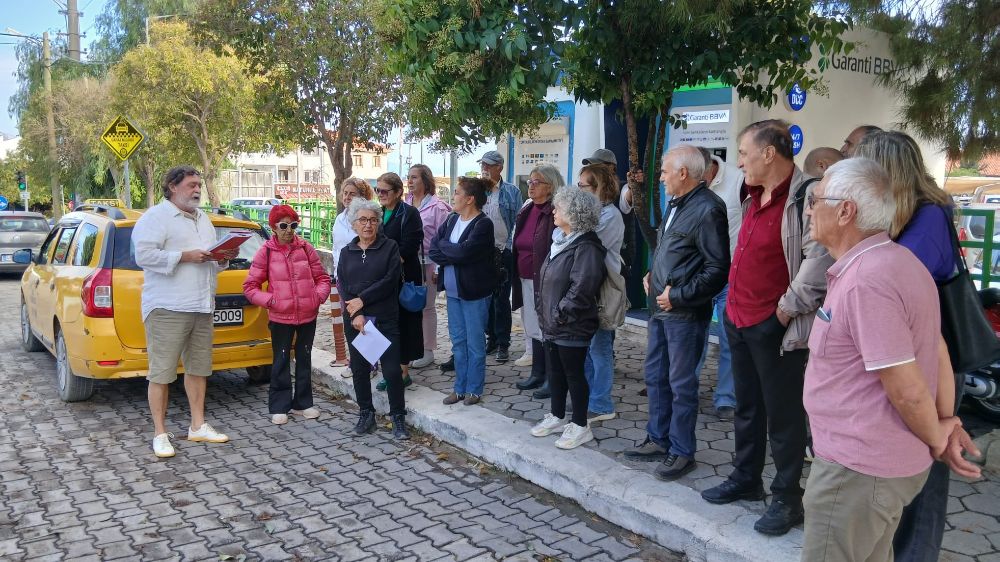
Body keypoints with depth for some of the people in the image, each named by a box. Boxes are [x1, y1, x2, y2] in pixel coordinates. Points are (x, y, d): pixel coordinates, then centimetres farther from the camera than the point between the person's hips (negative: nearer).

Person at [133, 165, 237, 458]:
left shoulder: (203, 219, 19)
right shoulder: (156, 217, -5)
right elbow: (144, 256, -16)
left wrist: (223, 259, 4)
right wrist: (184, 256, -19)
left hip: (202, 307, 8)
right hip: (167, 308, -8)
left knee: (198, 368, 13)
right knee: (162, 372, -2)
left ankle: (198, 426, 23)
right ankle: (160, 434, 6)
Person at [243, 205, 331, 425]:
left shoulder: (305, 248, 1)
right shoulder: (266, 252, -4)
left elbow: (322, 278, 9)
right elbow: (250, 286, -1)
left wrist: (318, 296, -7)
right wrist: (270, 300, -12)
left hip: (308, 315, 3)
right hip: (280, 318, -2)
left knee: (304, 359, 13)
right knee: (281, 361, 5)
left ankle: (302, 403, 25)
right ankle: (279, 407, 15)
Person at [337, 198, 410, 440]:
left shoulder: (390, 247, 0)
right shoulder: (346, 252, 10)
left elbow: (390, 280, -11)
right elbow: (343, 287, 1)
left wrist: (362, 300, -13)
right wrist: (356, 316, -13)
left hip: (385, 319, -3)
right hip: (355, 320, 3)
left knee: (392, 369, -3)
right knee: (359, 368, 10)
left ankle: (398, 417, 10)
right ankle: (366, 414, 24)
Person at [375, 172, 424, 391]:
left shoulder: (409, 214, -8)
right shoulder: (378, 213, 14)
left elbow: (408, 249, -15)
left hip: (403, 278, -6)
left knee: (404, 324, 1)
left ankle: (403, 372, 10)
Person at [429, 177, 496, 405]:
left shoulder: (483, 224, -14)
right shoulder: (452, 219, 7)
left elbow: (464, 251, -25)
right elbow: (433, 250, 0)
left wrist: (443, 245, -8)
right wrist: (455, 255, -15)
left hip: (474, 292, -7)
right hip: (453, 290, 7)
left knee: (475, 342, 4)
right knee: (458, 341, 14)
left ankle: (474, 389, 16)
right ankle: (460, 387, 24)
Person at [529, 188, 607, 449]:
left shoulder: (586, 247, -19)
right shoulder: (562, 241, 11)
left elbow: (581, 288, -25)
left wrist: (560, 314, -19)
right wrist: (543, 309, 11)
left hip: (572, 327, -9)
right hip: (552, 324, 9)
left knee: (574, 373, 2)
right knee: (555, 371, 18)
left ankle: (580, 426, 16)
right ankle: (556, 417, 33)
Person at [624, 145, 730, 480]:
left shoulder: (707, 209, -16)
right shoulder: (678, 205, 14)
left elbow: (718, 269, -20)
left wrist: (678, 296, -18)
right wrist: (653, 276, 9)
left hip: (685, 313, -10)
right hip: (661, 307, 10)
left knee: (681, 383, 1)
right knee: (655, 376, 17)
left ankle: (681, 452, 15)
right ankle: (659, 440, 31)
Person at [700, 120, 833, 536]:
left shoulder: (804, 197, -17)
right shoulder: (754, 198, 12)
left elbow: (819, 260, -26)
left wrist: (788, 308, -19)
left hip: (773, 327, -9)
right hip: (737, 320, 9)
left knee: (782, 415, 4)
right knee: (747, 407, 19)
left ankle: (787, 498, 18)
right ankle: (745, 480, 34)